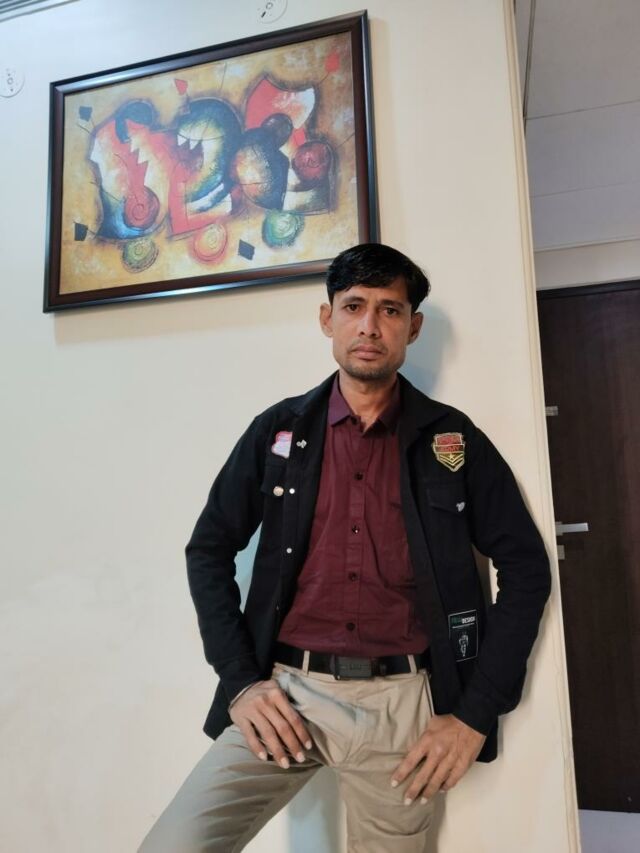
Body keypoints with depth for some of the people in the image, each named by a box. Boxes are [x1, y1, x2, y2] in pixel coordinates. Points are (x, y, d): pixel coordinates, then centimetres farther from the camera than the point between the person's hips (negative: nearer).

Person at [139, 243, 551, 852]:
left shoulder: (452, 439, 2)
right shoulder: (278, 431, 4)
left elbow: (524, 566, 3)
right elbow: (209, 549, 7)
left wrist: (477, 713, -3)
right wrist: (240, 682, -3)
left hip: (402, 702, 0)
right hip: (287, 692, 1)